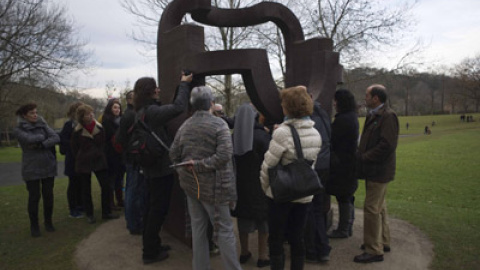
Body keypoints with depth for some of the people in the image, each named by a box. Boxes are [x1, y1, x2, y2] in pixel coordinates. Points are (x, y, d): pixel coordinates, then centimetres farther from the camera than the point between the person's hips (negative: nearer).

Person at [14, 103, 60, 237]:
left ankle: (48, 221, 23)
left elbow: (56, 138, -8)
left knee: (48, 195, 7)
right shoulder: (19, 130, -3)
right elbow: (30, 139, -22)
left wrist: (41, 145, -19)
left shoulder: (43, 125, 5)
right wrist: (42, 136, -5)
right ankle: (34, 225, 17)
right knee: (34, 196, 1)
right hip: (31, 169, -3)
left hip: (48, 166, 3)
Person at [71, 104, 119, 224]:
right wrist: (81, 159, 6)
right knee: (86, 190, 7)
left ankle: (106, 212, 13)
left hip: (99, 161, 2)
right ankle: (89, 214, 20)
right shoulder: (78, 131, -10)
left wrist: (99, 155, 11)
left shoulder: (99, 128, -3)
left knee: (106, 187, -1)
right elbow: (74, 148, 3)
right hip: (83, 164, -2)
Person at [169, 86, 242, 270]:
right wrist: (200, 164, -16)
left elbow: (173, 154, 7)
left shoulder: (185, 126, 3)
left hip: (190, 184, 6)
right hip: (212, 186, -5)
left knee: (198, 227, 15)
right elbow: (224, 154, -22)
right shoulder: (218, 124, -12)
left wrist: (183, 171, 15)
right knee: (224, 230, 4)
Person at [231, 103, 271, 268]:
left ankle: (244, 252, 28)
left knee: (243, 218, 16)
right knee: (263, 219, 8)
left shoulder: (233, 136, -2)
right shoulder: (262, 136, -15)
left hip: (240, 184, 5)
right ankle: (262, 255, 15)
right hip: (259, 185, -4)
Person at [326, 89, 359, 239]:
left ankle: (343, 229, 10)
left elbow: (331, 138, -16)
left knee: (343, 198, 0)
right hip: (350, 163, 10)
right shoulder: (352, 117, 12)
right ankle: (348, 226, 29)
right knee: (347, 197, 18)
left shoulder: (343, 119, -20)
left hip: (342, 163, -10)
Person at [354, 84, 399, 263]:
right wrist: (360, 156, 4)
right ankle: (383, 242, 34)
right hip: (374, 170, 10)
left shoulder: (388, 116, -16)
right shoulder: (374, 116, 15)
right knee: (379, 207, 19)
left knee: (372, 209, -6)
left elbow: (387, 146, -24)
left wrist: (363, 157, -19)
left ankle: (374, 251, 4)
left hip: (379, 171, -10)